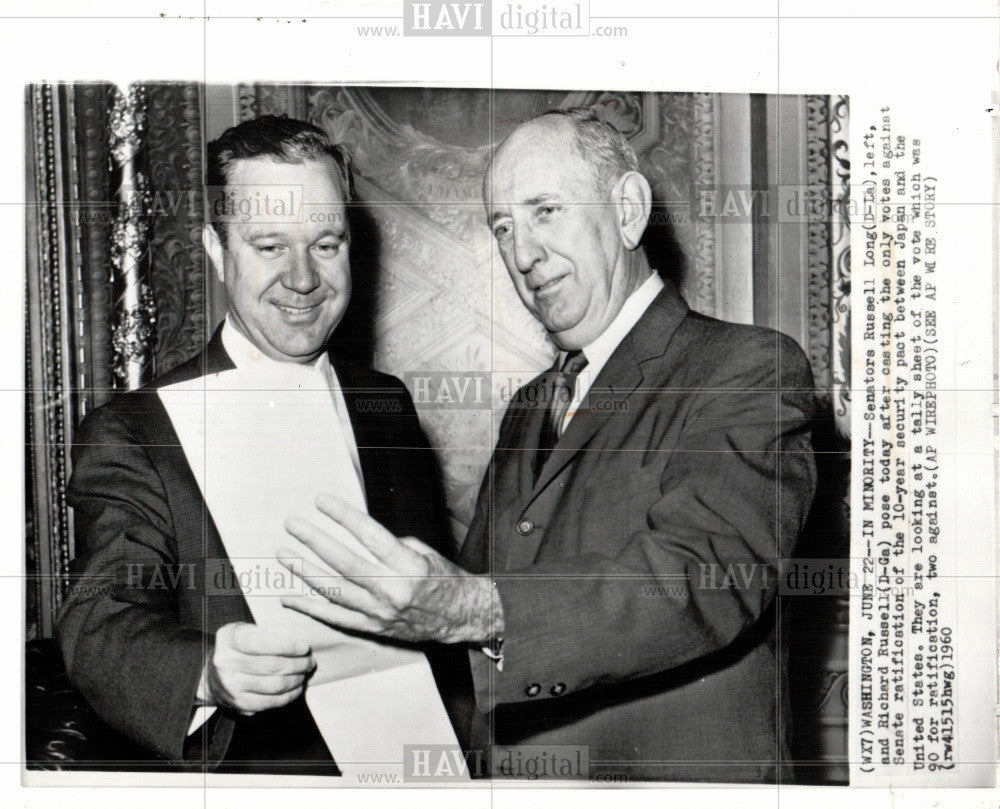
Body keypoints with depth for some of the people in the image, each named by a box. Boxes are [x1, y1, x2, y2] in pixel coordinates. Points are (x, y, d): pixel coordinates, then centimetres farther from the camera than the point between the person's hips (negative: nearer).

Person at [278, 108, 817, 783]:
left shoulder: (751, 369, -13)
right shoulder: (528, 409, 12)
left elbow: (707, 581, -28)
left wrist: (470, 609, -40)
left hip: (676, 775, -6)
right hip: (505, 776, 7)